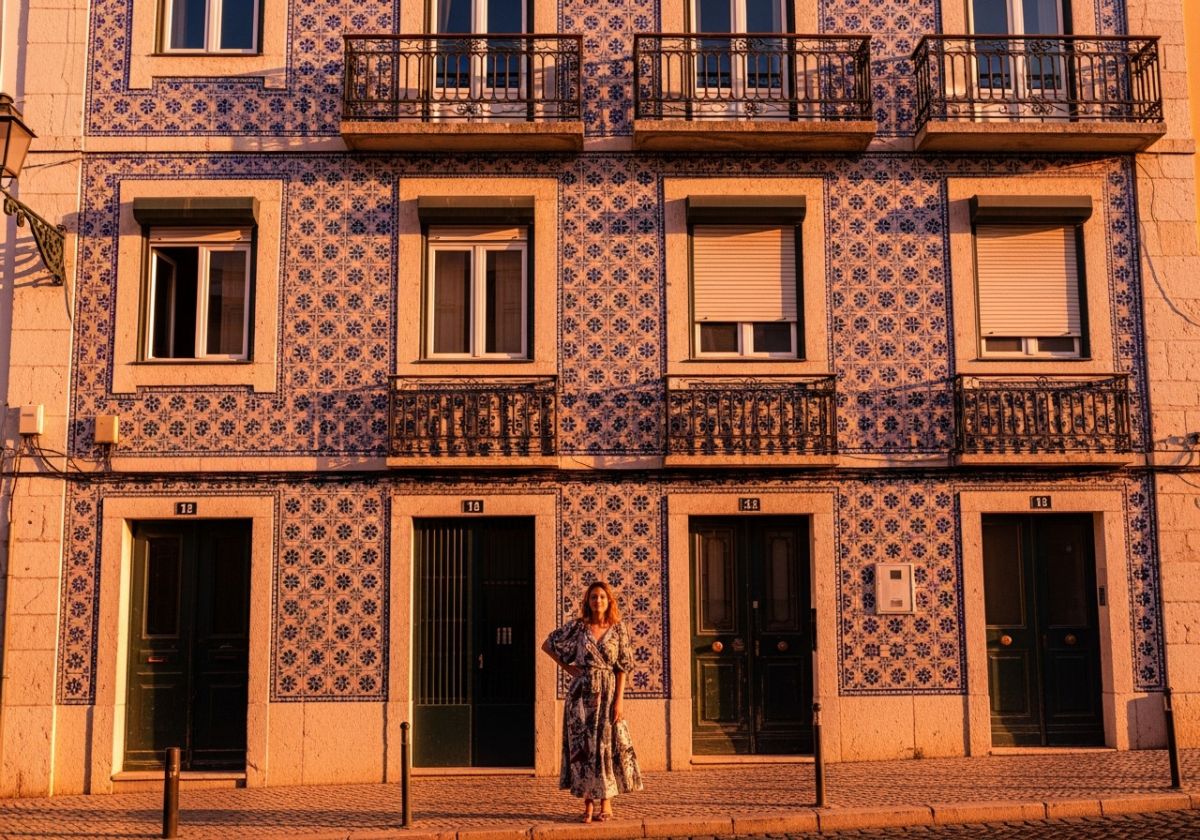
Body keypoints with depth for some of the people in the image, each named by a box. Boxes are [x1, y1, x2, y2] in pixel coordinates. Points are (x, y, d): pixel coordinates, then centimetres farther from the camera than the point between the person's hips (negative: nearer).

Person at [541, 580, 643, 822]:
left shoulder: (618, 629, 1)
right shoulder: (577, 627, 1)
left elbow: (622, 667, -2)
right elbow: (547, 645, 10)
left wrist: (619, 700, -9)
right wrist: (567, 667, 3)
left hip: (607, 693, 0)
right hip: (582, 693, 0)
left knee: (607, 744, 1)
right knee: (582, 745, 1)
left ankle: (606, 804, 10)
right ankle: (588, 804, 9)